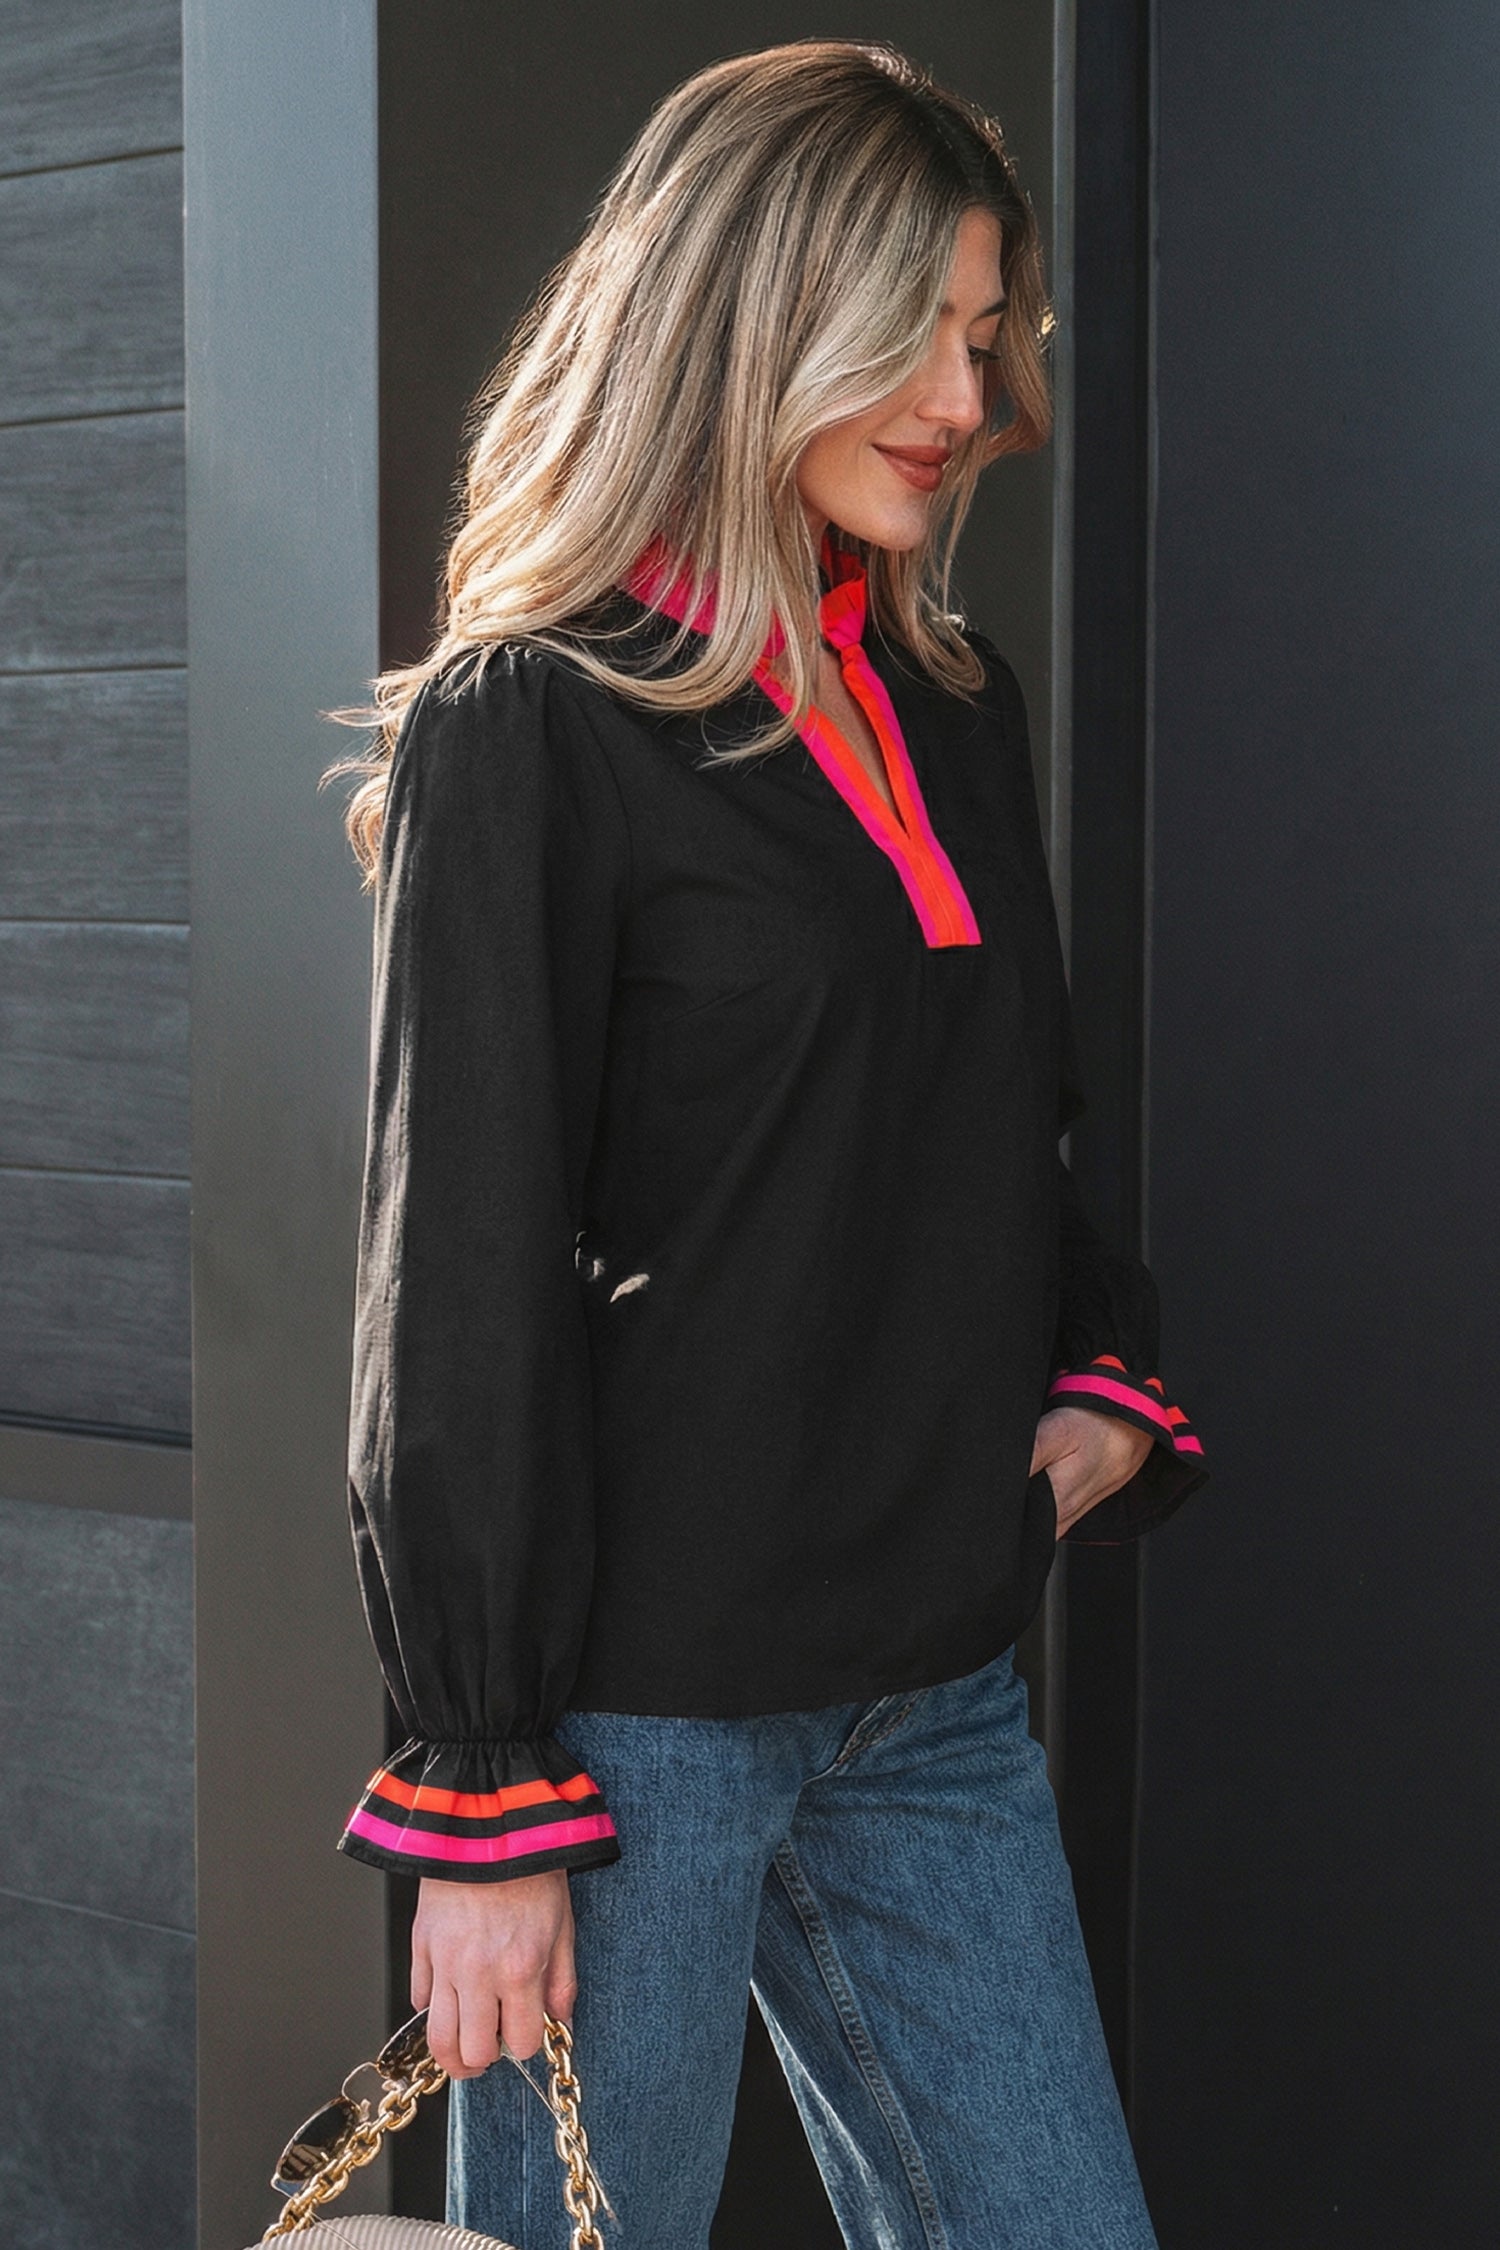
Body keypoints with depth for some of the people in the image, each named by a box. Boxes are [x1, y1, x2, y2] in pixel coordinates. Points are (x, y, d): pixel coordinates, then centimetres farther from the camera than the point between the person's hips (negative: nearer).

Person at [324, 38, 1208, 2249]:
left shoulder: (956, 707, 12)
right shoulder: (529, 725, -8)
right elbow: (462, 1284, -10)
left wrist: (1103, 1382, 3)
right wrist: (481, 1794, -11)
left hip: (937, 1691, 7)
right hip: (641, 1705, -6)